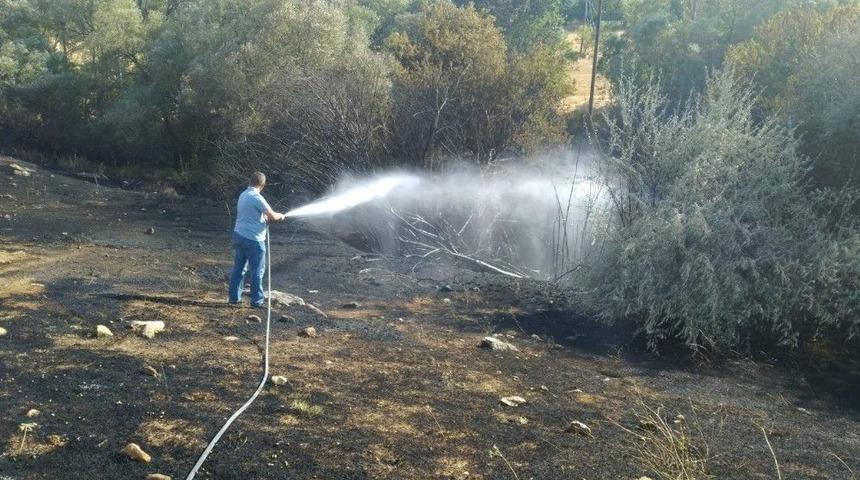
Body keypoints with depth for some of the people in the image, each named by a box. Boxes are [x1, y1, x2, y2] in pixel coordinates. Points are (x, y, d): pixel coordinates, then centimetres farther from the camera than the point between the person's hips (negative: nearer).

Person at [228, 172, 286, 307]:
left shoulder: (243, 195, 11)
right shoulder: (256, 197, -17)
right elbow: (272, 216, -18)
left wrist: (266, 218, 19)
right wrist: (280, 216, 2)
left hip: (239, 235, 8)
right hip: (253, 239, -8)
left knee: (238, 268, 14)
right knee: (257, 271, 2)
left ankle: (234, 297, 19)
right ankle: (257, 300, 8)